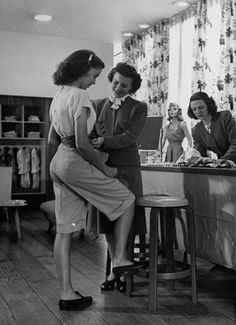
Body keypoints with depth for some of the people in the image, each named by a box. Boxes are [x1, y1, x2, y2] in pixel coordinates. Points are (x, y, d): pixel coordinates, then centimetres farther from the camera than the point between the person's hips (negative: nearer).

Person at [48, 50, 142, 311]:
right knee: (126, 200, 9)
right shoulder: (79, 96, -13)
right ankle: (120, 258, 11)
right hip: (76, 162, -9)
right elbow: (82, 144, -19)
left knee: (64, 230, 8)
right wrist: (105, 169, -9)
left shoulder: (58, 96, 16)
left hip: (58, 162, 9)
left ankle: (66, 294, 15)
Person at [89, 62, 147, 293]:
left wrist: (104, 141, -24)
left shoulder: (139, 108, 3)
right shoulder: (98, 105, 13)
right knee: (107, 220, 7)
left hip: (127, 169, -3)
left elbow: (130, 137, -10)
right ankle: (114, 269, 20)